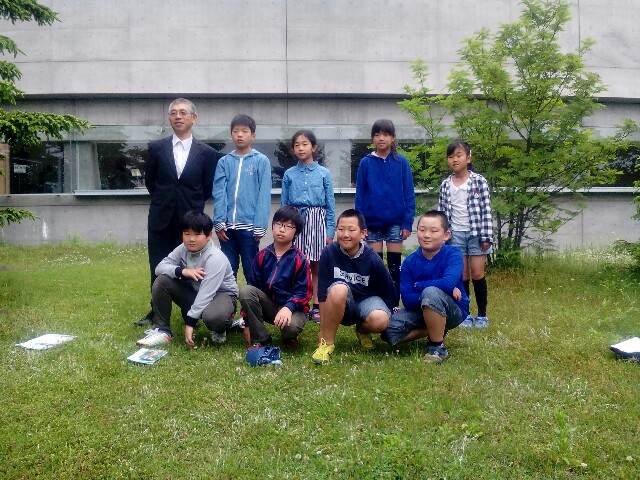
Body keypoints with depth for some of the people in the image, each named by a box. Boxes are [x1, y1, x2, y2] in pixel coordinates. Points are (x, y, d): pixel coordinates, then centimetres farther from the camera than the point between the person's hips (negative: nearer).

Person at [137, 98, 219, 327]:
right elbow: (149, 181, 13)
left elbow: (208, 188, 6)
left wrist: (191, 205, 5)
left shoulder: (206, 152, 0)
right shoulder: (156, 148, 3)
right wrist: (164, 201, 12)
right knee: (158, 270, 8)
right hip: (161, 219, 1)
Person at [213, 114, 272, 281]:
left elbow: (264, 196, -5)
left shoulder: (261, 161, 0)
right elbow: (218, 193, 2)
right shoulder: (224, 162, 7)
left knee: (251, 271, 6)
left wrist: (259, 226, -11)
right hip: (227, 226, 3)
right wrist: (219, 222, -7)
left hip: (249, 226, -3)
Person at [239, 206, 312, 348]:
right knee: (245, 291, -23)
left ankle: (288, 337, 5)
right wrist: (248, 322, -7)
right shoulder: (262, 256, 0)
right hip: (268, 305, 4)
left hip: (293, 307, -4)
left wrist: (288, 308, -32)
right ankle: (260, 340, -12)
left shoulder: (300, 260, -10)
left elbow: (303, 292, -11)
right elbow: (252, 285, 0)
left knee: (291, 326, -36)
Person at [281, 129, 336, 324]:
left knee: (316, 267, 5)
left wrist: (330, 232, -1)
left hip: (316, 222, -1)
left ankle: (316, 306, 14)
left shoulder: (324, 173, 3)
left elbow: (330, 205, 3)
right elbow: (284, 204, 7)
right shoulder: (289, 174, 5)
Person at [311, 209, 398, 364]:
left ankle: (362, 330, 7)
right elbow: (323, 293, -12)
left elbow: (389, 291, 0)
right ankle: (327, 343, -18)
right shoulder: (329, 253, -15)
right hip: (340, 307, -1)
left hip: (367, 299, 1)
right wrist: (323, 328, -11)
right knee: (339, 289, -36)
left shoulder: (373, 260, -15)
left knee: (380, 320, -34)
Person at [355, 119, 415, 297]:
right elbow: (360, 195, 2)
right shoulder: (366, 163, 1)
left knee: (394, 265, 6)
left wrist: (407, 222, -6)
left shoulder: (401, 163, -1)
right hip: (372, 222, 1)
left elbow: (409, 194, -1)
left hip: (395, 221, 0)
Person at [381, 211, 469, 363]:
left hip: (453, 310, -4)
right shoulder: (410, 262, -8)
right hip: (421, 310, 4)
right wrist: (440, 293, -26)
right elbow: (407, 300, -15)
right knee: (388, 329, -18)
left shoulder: (453, 254, -15)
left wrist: (418, 286, -19)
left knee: (430, 292, -36)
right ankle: (436, 330, 2)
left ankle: (438, 346, -17)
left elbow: (448, 283, -34)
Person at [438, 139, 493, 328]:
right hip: (455, 234, 2)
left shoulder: (479, 181, -4)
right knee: (462, 275, 6)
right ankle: (465, 314, 16)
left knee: (477, 274, 0)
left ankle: (482, 315, 13)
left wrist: (486, 236, -9)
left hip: (476, 233, -2)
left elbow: (486, 211, -5)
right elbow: (441, 213, 7)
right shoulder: (445, 185, 4)